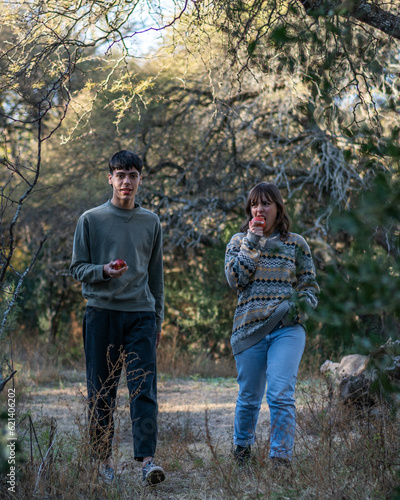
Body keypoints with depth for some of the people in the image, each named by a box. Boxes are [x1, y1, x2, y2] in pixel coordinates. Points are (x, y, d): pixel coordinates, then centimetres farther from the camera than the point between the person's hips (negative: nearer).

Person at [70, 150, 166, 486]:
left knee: (144, 388, -10)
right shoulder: (91, 220, 5)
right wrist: (104, 271, -16)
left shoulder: (151, 222, 12)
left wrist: (158, 319, 16)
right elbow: (77, 268, 5)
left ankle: (148, 460, -15)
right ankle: (104, 458, 14)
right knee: (102, 391, 3)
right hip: (102, 311, -1)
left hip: (141, 313, 1)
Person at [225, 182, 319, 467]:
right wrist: (253, 241, -7)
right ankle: (242, 448, 35)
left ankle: (281, 459, -10)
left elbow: (310, 285, 10)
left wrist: (302, 305, -11)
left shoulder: (296, 244, 8)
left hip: (287, 328, -1)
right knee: (249, 397, 12)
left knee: (280, 395, -15)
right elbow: (236, 280, -7)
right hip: (249, 328, 1)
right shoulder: (239, 242, 9)